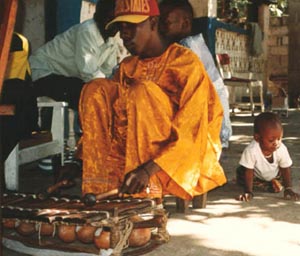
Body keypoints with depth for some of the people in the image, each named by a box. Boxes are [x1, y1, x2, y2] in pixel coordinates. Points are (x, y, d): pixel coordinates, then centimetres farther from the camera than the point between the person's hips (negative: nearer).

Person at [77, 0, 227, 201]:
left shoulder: (186, 61, -10)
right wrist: (79, 163, -7)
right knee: (97, 89, -12)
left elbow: (190, 131, -20)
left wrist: (149, 169, -32)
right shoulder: (127, 67, 9)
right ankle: (99, 187, -22)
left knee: (141, 91, -28)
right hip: (137, 153, 6)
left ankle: (145, 194, -33)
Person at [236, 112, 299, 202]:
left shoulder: (282, 149, -31)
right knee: (240, 175, -18)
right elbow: (248, 172, -30)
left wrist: (289, 189, -22)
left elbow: (285, 169, -17)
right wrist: (248, 192, -30)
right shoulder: (251, 151, -40)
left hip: (274, 175, 2)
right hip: (256, 175, -2)